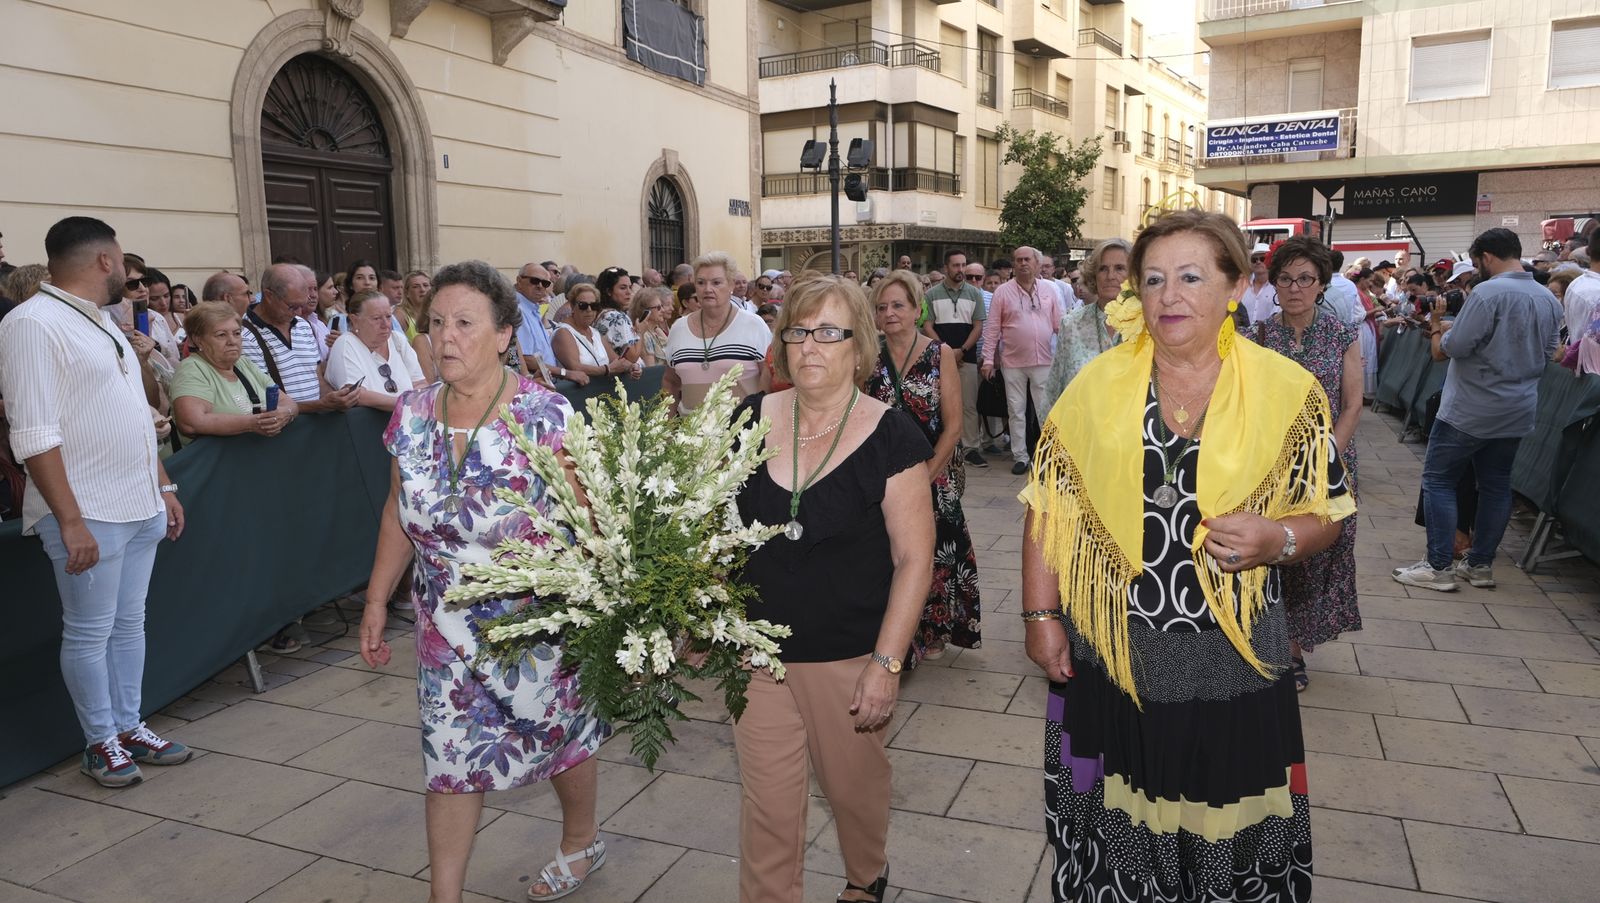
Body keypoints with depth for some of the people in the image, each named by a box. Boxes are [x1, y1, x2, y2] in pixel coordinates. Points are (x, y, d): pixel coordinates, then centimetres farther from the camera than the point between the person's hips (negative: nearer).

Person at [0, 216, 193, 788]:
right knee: (89, 634, 4)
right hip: (88, 515, -8)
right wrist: (71, 520, -22)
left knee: (129, 623, 15)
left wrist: (164, 487, 19)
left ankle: (129, 726, 27)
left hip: (140, 507, 8)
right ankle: (101, 742, 17)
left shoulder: (103, 323, 16)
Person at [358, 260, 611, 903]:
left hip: (537, 621, -4)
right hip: (446, 627, 4)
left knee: (560, 736, 16)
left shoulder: (545, 415, -17)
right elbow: (398, 513, 9)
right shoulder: (413, 415, -2)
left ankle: (581, 843, 44)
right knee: (450, 755, 8)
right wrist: (377, 600, 9)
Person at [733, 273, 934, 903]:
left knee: (855, 786, 19)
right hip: (757, 652, 2)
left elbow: (914, 558, -11)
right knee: (766, 804, 10)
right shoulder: (750, 420, -3)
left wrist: (886, 663, -15)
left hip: (850, 658, -2)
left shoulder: (890, 437, -12)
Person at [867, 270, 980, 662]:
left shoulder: (940, 354, -2)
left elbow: (953, 425, -5)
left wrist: (924, 476, -13)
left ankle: (932, 634, 27)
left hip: (933, 477, -1)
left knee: (932, 551, 4)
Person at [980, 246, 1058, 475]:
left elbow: (1059, 324, 10)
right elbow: (992, 328, -1)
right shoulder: (1003, 292, 0)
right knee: (1016, 411, 5)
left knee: (1046, 410, 5)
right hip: (1013, 362, -1)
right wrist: (988, 359, -6)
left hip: (1043, 361, 1)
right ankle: (1020, 456, 14)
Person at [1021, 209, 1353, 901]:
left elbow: (1328, 512, 4)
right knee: (1116, 831, 16)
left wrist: (1278, 540, -18)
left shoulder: (1289, 392, -3)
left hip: (1233, 665, 0)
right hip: (1107, 656, 1)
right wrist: (1041, 617, -2)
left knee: (1230, 843, 13)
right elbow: (1048, 509, 2)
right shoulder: (1096, 385, -1)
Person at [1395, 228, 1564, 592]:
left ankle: (1439, 567, -1)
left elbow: (1456, 347, -20)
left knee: (1438, 479, 0)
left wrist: (1441, 335, 0)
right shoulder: (1549, 299, 7)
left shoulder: (1488, 293, -19)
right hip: (1518, 411, 8)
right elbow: (1548, 350, 15)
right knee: (1496, 485, 14)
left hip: (1471, 410, -8)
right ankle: (1481, 564, 22)